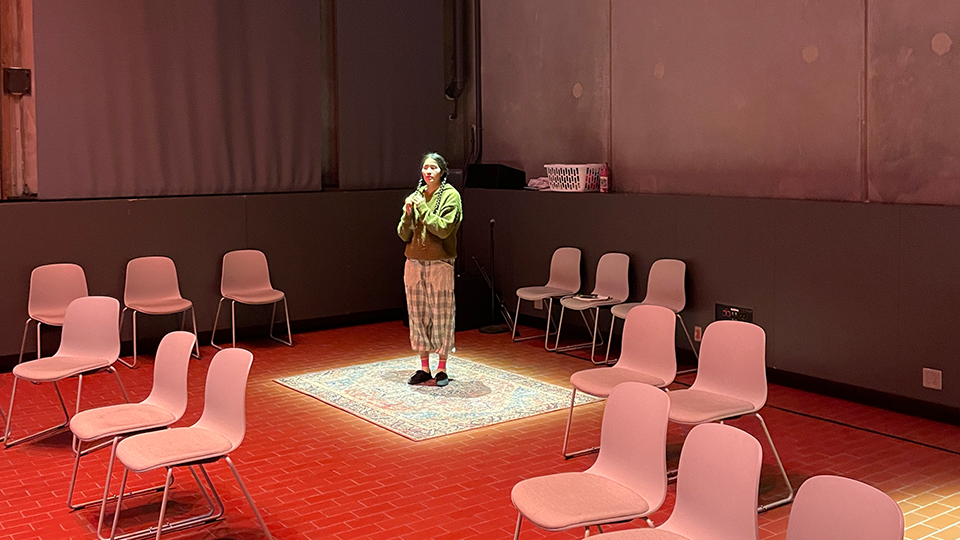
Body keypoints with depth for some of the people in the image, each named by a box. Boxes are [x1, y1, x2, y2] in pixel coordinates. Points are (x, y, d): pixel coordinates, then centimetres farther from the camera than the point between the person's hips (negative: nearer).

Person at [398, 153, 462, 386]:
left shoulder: (450, 196, -4)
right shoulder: (416, 196, 9)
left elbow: (443, 229, -16)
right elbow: (404, 235, 6)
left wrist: (423, 209, -15)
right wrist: (408, 214, -10)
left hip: (440, 264, -5)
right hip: (414, 262, 5)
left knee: (441, 315, 0)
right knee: (418, 314, 8)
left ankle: (442, 368, 11)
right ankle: (424, 367, 18)